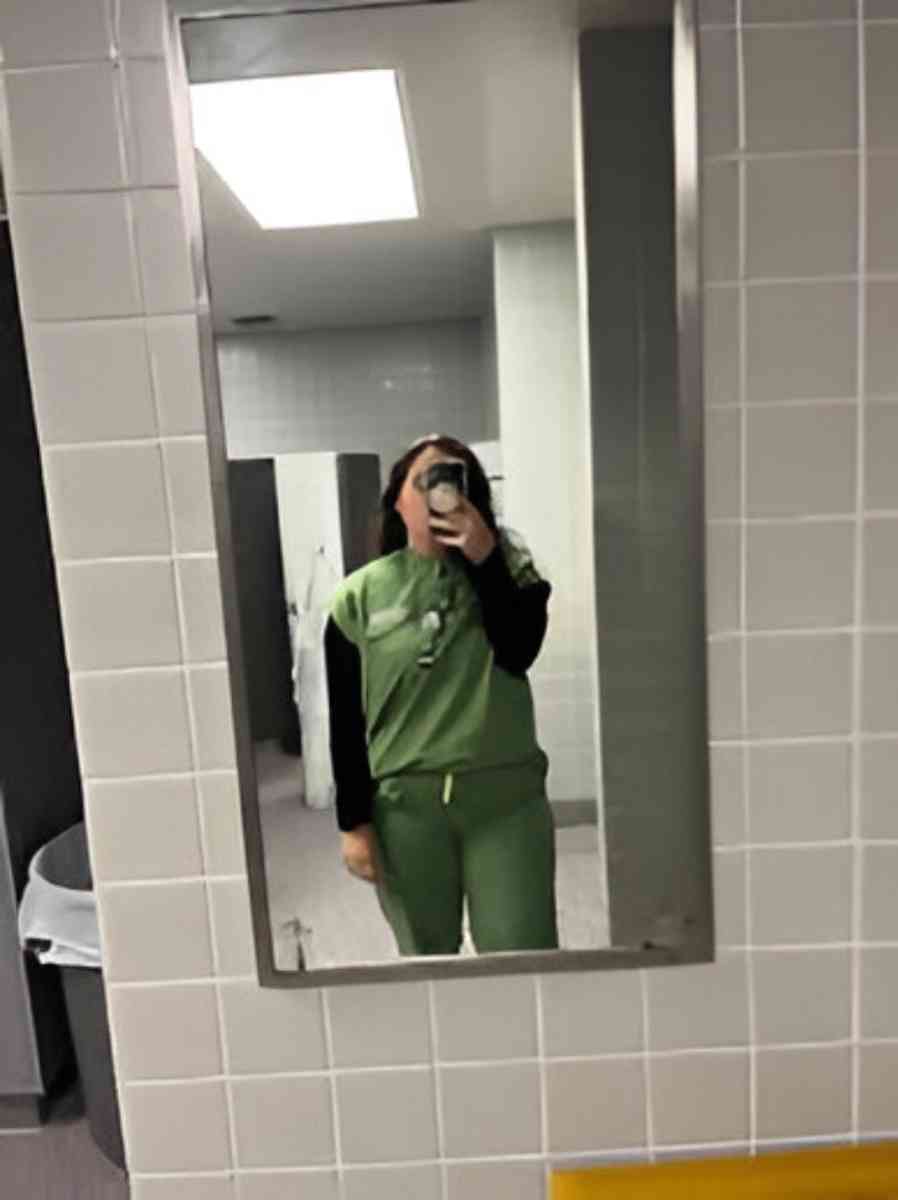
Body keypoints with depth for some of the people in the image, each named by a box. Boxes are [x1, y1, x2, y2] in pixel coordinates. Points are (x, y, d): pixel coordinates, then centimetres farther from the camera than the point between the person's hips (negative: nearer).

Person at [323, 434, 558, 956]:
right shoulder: (359, 597, 0)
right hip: (405, 804, 0)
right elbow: (346, 722, 1)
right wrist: (354, 821, -2)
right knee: (427, 956, 16)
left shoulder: (506, 568, 4)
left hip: (506, 796, 0)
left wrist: (484, 557, -16)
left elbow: (519, 653, -13)